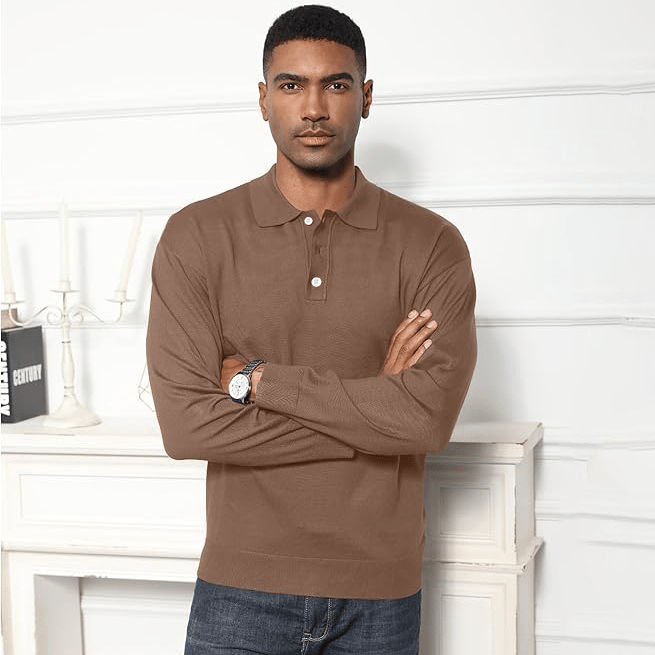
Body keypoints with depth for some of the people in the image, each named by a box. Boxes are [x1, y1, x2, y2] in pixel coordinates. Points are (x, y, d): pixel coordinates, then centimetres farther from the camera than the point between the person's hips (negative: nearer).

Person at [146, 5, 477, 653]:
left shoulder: (430, 244, -3)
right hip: (242, 584, 0)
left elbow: (431, 417, -16)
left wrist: (258, 378, -14)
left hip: (381, 590, 1)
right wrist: (371, 408, -13)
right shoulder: (195, 236, -4)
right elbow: (187, 424, -14)